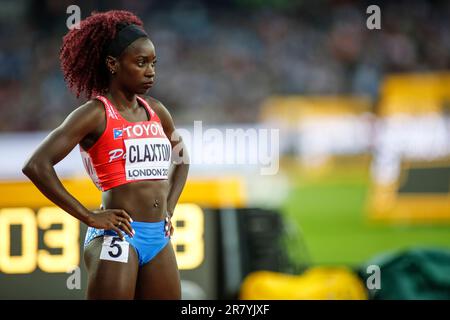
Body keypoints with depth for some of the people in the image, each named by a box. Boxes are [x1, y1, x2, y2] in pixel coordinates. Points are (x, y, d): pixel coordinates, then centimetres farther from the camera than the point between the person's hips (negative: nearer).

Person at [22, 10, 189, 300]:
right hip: (117, 236, -7)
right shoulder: (95, 114, -6)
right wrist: (89, 217, -13)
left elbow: (182, 158, 32)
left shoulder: (156, 112, 12)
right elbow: (37, 166, -15)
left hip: (159, 238, 7)